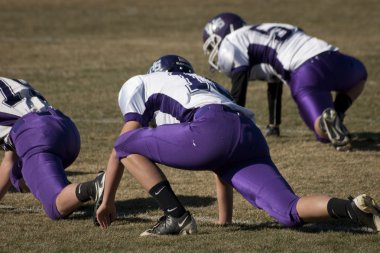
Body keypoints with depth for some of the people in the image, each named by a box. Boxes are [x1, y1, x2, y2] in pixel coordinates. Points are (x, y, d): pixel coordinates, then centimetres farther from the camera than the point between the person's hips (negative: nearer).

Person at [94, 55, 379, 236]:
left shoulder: (141, 84, 30)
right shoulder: (210, 85, 45)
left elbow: (123, 147, 23)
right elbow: (224, 166, 45)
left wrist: (107, 200, 31)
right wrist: (225, 219, 49)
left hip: (213, 132, -6)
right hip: (252, 137, 6)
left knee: (127, 146, 9)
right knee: (290, 212, -1)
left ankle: (176, 216, -3)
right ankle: (353, 208, -26)